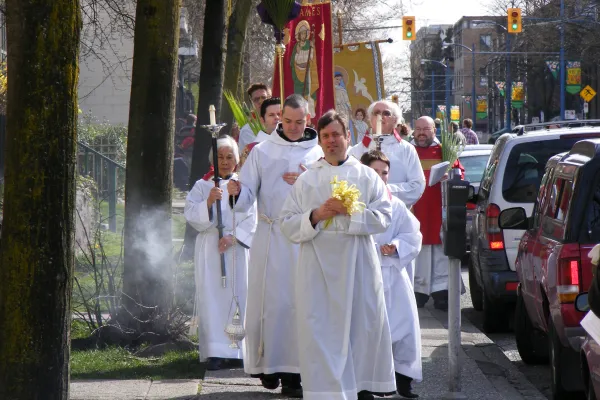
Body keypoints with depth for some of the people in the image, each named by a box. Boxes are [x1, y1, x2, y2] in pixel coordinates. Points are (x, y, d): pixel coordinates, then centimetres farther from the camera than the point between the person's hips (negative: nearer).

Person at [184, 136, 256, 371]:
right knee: (212, 298, -7)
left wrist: (234, 236, -10)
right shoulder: (202, 186, 10)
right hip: (209, 251, -1)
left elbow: (252, 219, 4)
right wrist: (208, 202, -17)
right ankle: (215, 353, -11)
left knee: (237, 296, -2)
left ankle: (237, 349, 5)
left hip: (236, 249, 1)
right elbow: (190, 215, 0)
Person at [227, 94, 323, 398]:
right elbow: (249, 195, 3)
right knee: (269, 300, -2)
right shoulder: (262, 151, 9)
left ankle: (294, 372, -4)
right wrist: (238, 192, -19)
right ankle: (268, 365, 8)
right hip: (269, 236, 0)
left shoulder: (319, 154, 10)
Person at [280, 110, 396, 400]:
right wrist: (316, 215, -11)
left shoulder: (367, 177, 8)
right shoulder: (306, 180, 10)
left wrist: (350, 211, -14)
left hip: (357, 266, 0)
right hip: (317, 267, 0)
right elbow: (288, 225, 5)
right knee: (320, 329, -5)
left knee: (362, 326, 1)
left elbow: (383, 218, -2)